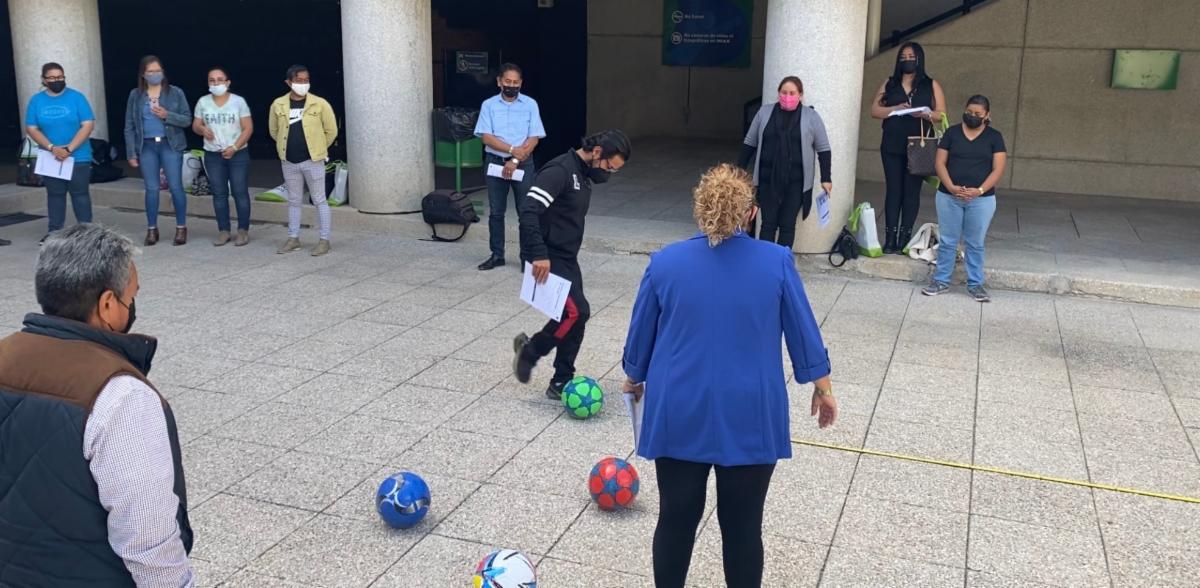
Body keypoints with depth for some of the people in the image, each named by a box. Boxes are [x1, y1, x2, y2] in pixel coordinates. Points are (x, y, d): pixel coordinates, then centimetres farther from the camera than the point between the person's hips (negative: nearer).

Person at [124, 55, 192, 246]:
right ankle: (152, 229, 14)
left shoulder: (175, 93, 1)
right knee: (151, 188, 4)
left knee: (175, 187, -2)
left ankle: (181, 227, 10)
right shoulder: (135, 95, 6)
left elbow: (187, 120, 0)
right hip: (147, 147, 1)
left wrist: (167, 115, -17)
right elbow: (129, 126, 7)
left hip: (170, 145, -1)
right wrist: (131, 153, 2)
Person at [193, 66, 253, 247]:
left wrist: (234, 148, -15)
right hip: (213, 156, 3)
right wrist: (202, 129, -14)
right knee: (219, 194, 6)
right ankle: (223, 231, 12)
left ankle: (243, 230, 6)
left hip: (237, 155, -3)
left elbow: (248, 128, -6)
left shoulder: (238, 101, -3)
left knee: (240, 193, -1)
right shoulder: (203, 102, 5)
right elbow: (195, 125, 11)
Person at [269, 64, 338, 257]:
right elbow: (274, 131, 15)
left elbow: (331, 131, 1)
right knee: (293, 201, 13)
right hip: (289, 161, 3)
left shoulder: (320, 104, -7)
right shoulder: (278, 105, 0)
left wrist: (317, 148, 8)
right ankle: (293, 239, 23)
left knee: (319, 200, 1)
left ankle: (324, 240, 7)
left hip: (312, 161, -3)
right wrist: (289, 145, 16)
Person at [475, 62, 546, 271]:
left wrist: (515, 160, -13)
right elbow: (486, 137, -5)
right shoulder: (489, 105, 2)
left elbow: (534, 138, -5)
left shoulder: (530, 104, 0)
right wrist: (512, 149, -16)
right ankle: (497, 255, 17)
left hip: (523, 163, -1)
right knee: (496, 212, 7)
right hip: (495, 162, 1)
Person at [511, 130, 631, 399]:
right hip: (548, 260, -9)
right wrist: (538, 254, -30)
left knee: (575, 316, 6)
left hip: (567, 259, 9)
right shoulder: (560, 170, -18)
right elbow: (529, 210, -26)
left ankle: (561, 383, 15)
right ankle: (530, 350, 6)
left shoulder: (584, 175, 12)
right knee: (577, 312, -15)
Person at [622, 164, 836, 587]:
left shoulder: (665, 262, -4)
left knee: (676, 519, 13)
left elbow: (640, 332, 6)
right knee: (742, 525, 10)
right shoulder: (777, 263, -6)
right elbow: (803, 332, 2)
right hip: (749, 419, -1)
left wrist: (634, 377, 24)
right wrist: (823, 388, 16)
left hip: (680, 415, 1)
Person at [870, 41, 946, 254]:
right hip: (892, 146, 1)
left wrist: (926, 114, -18)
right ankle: (890, 238, -1)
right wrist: (895, 109, -12)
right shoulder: (889, 83, 12)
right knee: (893, 190, -1)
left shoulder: (931, 85, 8)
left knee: (912, 190, -1)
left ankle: (904, 238, 1)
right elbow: (874, 110, 5)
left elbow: (942, 113, 3)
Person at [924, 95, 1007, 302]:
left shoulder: (994, 137, 2)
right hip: (949, 197, 1)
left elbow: (998, 169, -3)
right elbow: (940, 163, 0)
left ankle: (975, 284, 16)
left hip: (981, 199, 0)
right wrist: (951, 187, -15)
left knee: (975, 244, 7)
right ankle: (941, 280, 17)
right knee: (947, 241, 7)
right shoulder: (952, 132, 4)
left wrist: (980, 190, -17)